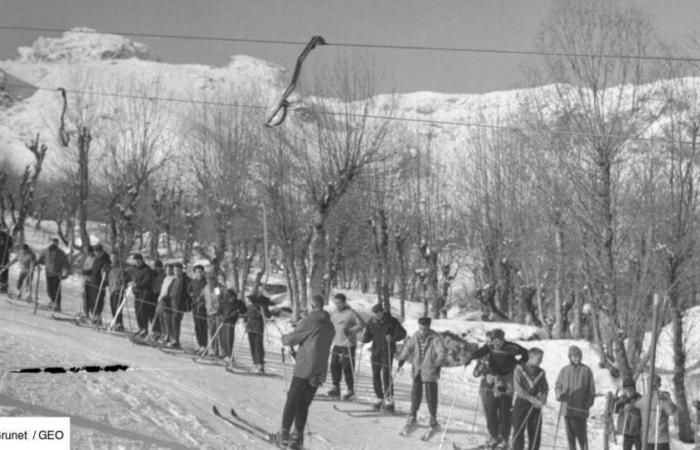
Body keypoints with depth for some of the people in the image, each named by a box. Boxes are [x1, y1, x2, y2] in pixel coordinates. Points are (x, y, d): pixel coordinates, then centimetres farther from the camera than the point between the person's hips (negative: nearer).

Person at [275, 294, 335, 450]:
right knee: (303, 404, 11)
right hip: (320, 371, 7)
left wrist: (284, 338, 17)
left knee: (292, 401, 1)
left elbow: (292, 339, -6)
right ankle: (298, 437, 8)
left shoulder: (310, 320, -10)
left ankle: (284, 433, 2)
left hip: (304, 368, -7)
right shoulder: (330, 326, 13)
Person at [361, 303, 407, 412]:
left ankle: (389, 400, -11)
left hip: (388, 351, -5)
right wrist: (365, 338, -13)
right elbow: (368, 336, 11)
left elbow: (402, 333, -6)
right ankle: (379, 399, 19)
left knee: (386, 374, -12)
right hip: (376, 351, 5)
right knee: (375, 375, 6)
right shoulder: (371, 322, 6)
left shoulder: (391, 321, -8)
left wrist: (392, 338, -24)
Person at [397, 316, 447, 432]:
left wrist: (438, 364, -37)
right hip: (417, 370, 5)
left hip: (430, 370, -5)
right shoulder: (416, 336, 1)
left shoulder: (435, 338, -15)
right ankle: (412, 416, 23)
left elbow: (442, 352, -23)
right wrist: (402, 358, -2)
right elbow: (408, 347, 12)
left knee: (431, 395, -2)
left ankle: (433, 418, 11)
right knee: (415, 393, 9)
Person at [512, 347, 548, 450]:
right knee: (519, 433, -2)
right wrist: (531, 398, -19)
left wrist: (543, 398, -13)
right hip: (521, 403, -4)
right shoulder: (519, 369, -4)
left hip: (535, 406, 4)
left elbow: (545, 388, 9)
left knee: (536, 435, 3)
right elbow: (517, 388, -12)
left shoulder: (541, 372, 9)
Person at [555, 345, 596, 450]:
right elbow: (557, 385, 12)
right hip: (567, 406, 3)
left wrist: (588, 403, -7)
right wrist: (560, 394, -9)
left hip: (580, 408, -3)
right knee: (570, 434, 6)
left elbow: (591, 389, 2)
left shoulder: (586, 370, 1)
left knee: (581, 433, -5)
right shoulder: (564, 370, 9)